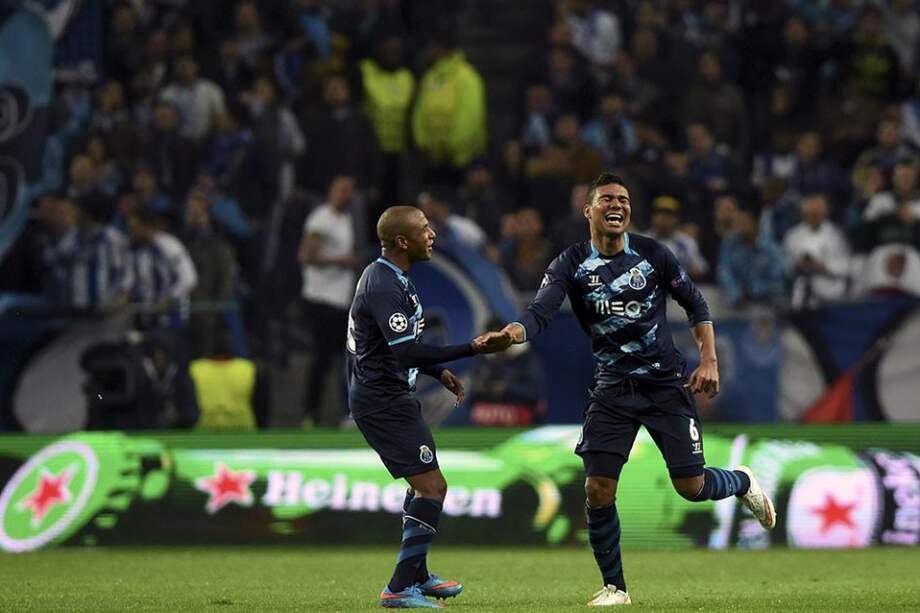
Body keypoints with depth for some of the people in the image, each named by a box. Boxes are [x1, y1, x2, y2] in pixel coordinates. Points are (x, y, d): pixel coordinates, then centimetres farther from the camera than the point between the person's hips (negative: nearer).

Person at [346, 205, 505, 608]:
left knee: (423, 484, 24)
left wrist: (439, 371, 16)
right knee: (432, 488, -14)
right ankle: (400, 589, -14)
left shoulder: (389, 277, 12)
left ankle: (417, 575, 37)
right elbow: (406, 351, -30)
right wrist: (471, 349, -30)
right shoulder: (383, 286, -21)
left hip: (392, 397, 11)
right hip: (384, 403, -11)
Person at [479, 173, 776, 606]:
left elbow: (695, 304, 8)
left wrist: (709, 361, -2)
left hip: (665, 383, -1)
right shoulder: (572, 265, -5)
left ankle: (742, 483, 33)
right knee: (598, 489, -9)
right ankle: (614, 587, 8)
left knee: (691, 486, -4)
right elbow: (540, 313, -19)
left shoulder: (653, 255, -4)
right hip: (612, 388, 1)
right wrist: (511, 334, -41)